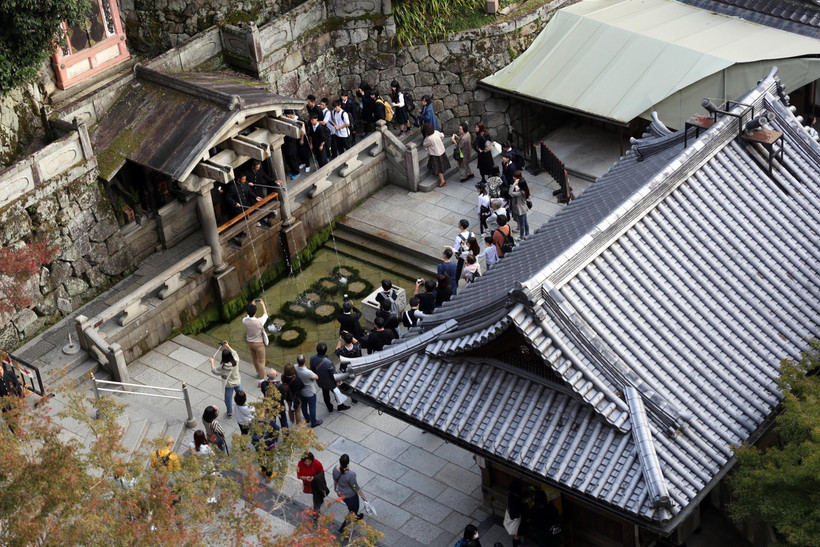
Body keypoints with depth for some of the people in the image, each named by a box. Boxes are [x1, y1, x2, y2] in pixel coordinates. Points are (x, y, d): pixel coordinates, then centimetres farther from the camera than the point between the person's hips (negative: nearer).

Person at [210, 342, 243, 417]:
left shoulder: (223, 368, -33)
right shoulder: (236, 361, -23)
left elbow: (214, 370, -16)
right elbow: (234, 353, 0)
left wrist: (212, 362, -2)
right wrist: (228, 346, 7)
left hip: (229, 385, -3)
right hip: (238, 382, 4)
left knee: (228, 399, 20)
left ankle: (229, 413, 37)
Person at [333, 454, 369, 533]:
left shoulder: (336, 469, -20)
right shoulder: (350, 475, -39)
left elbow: (335, 480, 2)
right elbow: (356, 488, -25)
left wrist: (335, 487, 23)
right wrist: (363, 496, -9)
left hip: (340, 493, 6)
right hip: (350, 496, -6)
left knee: (352, 507, 35)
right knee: (352, 511, 21)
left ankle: (355, 516, 62)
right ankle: (343, 528, 32)